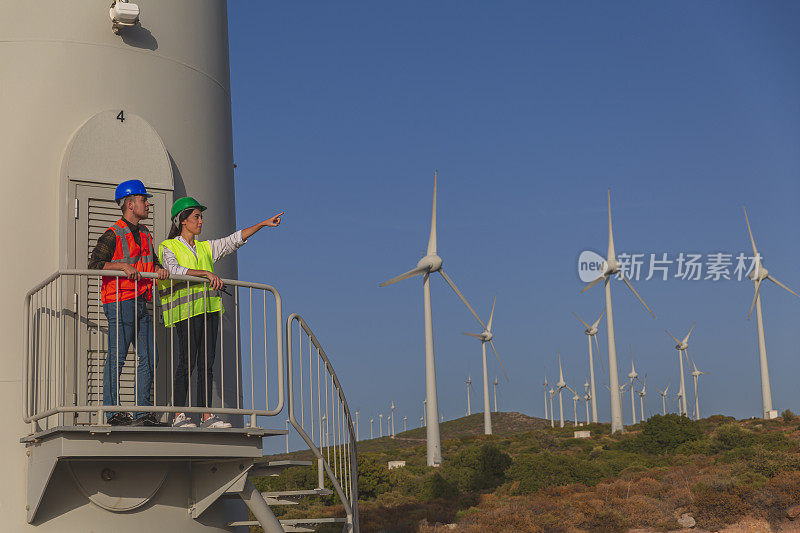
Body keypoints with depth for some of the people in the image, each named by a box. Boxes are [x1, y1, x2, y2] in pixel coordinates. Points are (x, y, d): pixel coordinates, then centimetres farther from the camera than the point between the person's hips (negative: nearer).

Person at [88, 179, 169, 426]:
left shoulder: (145, 235, 19)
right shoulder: (113, 235, -5)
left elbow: (152, 262, 25)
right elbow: (94, 264, -11)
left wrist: (159, 268, 3)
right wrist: (123, 266, -22)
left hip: (142, 303, 8)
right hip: (120, 301, -8)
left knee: (149, 357, 4)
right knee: (117, 357, -6)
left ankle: (142, 412, 10)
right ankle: (113, 411, -2)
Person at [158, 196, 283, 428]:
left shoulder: (205, 248, 23)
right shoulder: (168, 247, 5)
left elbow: (234, 240, 20)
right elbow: (174, 270, -13)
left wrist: (263, 224, 14)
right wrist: (205, 273, -19)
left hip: (209, 309, 6)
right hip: (185, 310, -6)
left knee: (207, 363, 2)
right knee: (187, 362, -11)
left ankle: (206, 416, 2)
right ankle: (179, 416, -8)